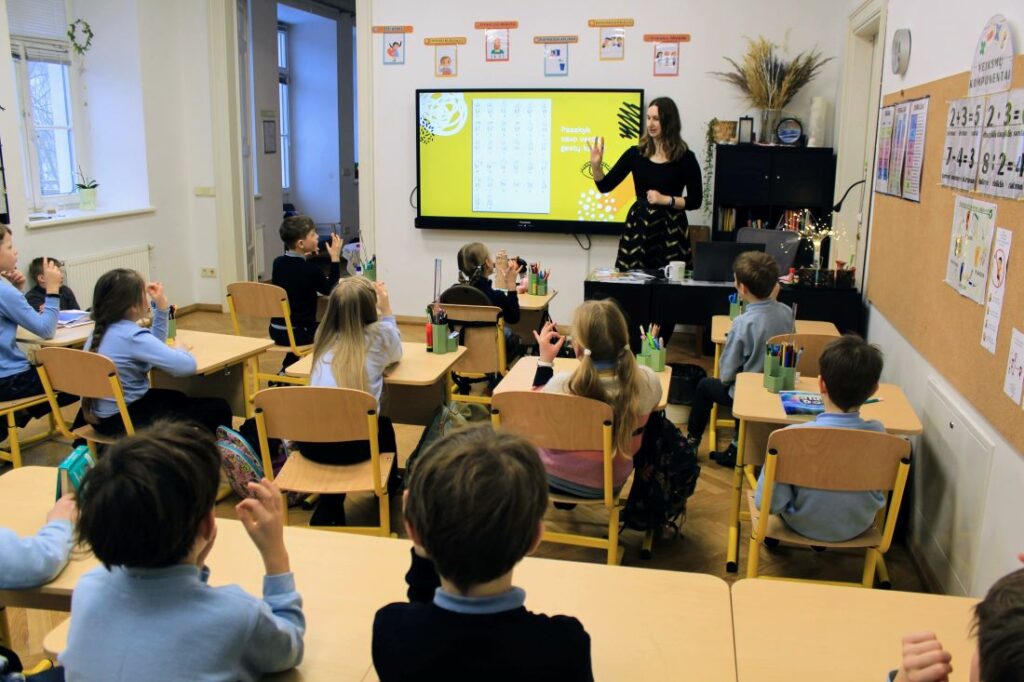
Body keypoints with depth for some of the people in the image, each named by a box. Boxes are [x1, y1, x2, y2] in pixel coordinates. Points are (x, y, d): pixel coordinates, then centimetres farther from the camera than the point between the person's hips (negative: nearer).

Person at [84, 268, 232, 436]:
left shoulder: (101, 330, 6)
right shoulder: (133, 336, -24)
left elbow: (152, 345, 21)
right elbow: (187, 366, -27)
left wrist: (161, 305, 10)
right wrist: (180, 349, -4)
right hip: (125, 420, -10)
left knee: (179, 399, 34)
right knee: (218, 409, -4)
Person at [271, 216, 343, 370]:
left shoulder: (278, 263, -1)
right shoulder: (311, 269, -19)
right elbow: (329, 290, -2)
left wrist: (302, 256, 14)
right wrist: (335, 258, -3)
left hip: (276, 330, 6)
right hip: (298, 333, -6)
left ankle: (286, 369, 36)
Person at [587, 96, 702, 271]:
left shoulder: (685, 158, -2)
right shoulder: (635, 154, 4)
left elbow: (695, 201, -1)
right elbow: (605, 187, 3)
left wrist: (666, 200, -13)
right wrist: (596, 165, -13)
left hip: (671, 229, -2)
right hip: (638, 227, 2)